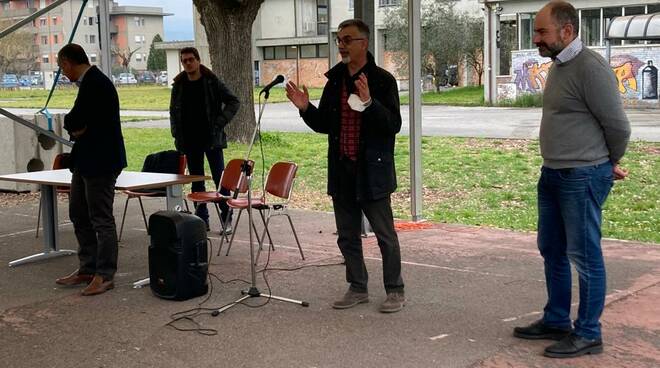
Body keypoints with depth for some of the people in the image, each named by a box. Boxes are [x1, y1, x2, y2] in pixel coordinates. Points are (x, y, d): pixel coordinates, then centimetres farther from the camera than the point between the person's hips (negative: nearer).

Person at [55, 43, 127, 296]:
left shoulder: (94, 83, -18)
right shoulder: (90, 81, 14)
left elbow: (74, 122, -21)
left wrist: (73, 127, -1)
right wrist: (78, 129, -4)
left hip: (100, 161, -11)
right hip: (86, 160, 11)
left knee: (101, 219, -3)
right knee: (78, 215, 16)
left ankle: (104, 275, 4)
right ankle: (87, 269, 26)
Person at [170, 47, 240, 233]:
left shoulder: (212, 82, -3)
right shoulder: (178, 85, 7)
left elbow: (233, 102, -1)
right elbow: (173, 111, 18)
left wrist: (220, 123, -9)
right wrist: (177, 135, 7)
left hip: (211, 139, -4)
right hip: (190, 142, 4)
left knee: (220, 179, -3)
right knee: (196, 182, 8)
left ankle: (226, 219, 5)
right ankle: (202, 219, 15)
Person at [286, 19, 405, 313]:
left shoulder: (382, 80, -9)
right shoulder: (334, 81, 9)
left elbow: (394, 124, -17)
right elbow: (323, 125, 13)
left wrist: (369, 103, -30)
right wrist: (305, 108, -5)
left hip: (372, 171, -6)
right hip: (341, 171, 6)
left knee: (385, 234, 2)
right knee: (347, 236, 13)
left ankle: (395, 291, 15)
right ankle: (357, 288, 26)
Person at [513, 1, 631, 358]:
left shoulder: (590, 67, -18)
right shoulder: (558, 67, 11)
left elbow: (617, 124, -14)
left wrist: (610, 164, 2)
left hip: (582, 178, -9)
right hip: (552, 174, 10)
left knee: (584, 255, 0)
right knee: (552, 250, 18)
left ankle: (588, 334, 11)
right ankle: (556, 321, 31)